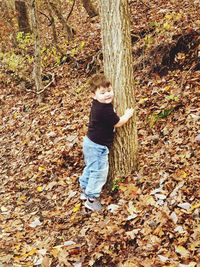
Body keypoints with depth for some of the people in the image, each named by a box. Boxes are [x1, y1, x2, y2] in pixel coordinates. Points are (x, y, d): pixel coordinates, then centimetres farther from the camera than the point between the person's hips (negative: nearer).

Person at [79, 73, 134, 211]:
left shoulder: (98, 104, -1)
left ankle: (85, 190, 41)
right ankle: (92, 199, 11)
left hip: (91, 142, 10)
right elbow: (118, 123, -15)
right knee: (99, 171, 1)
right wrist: (128, 115, 0)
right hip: (97, 146, -10)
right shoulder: (105, 110, -30)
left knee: (90, 168, 24)